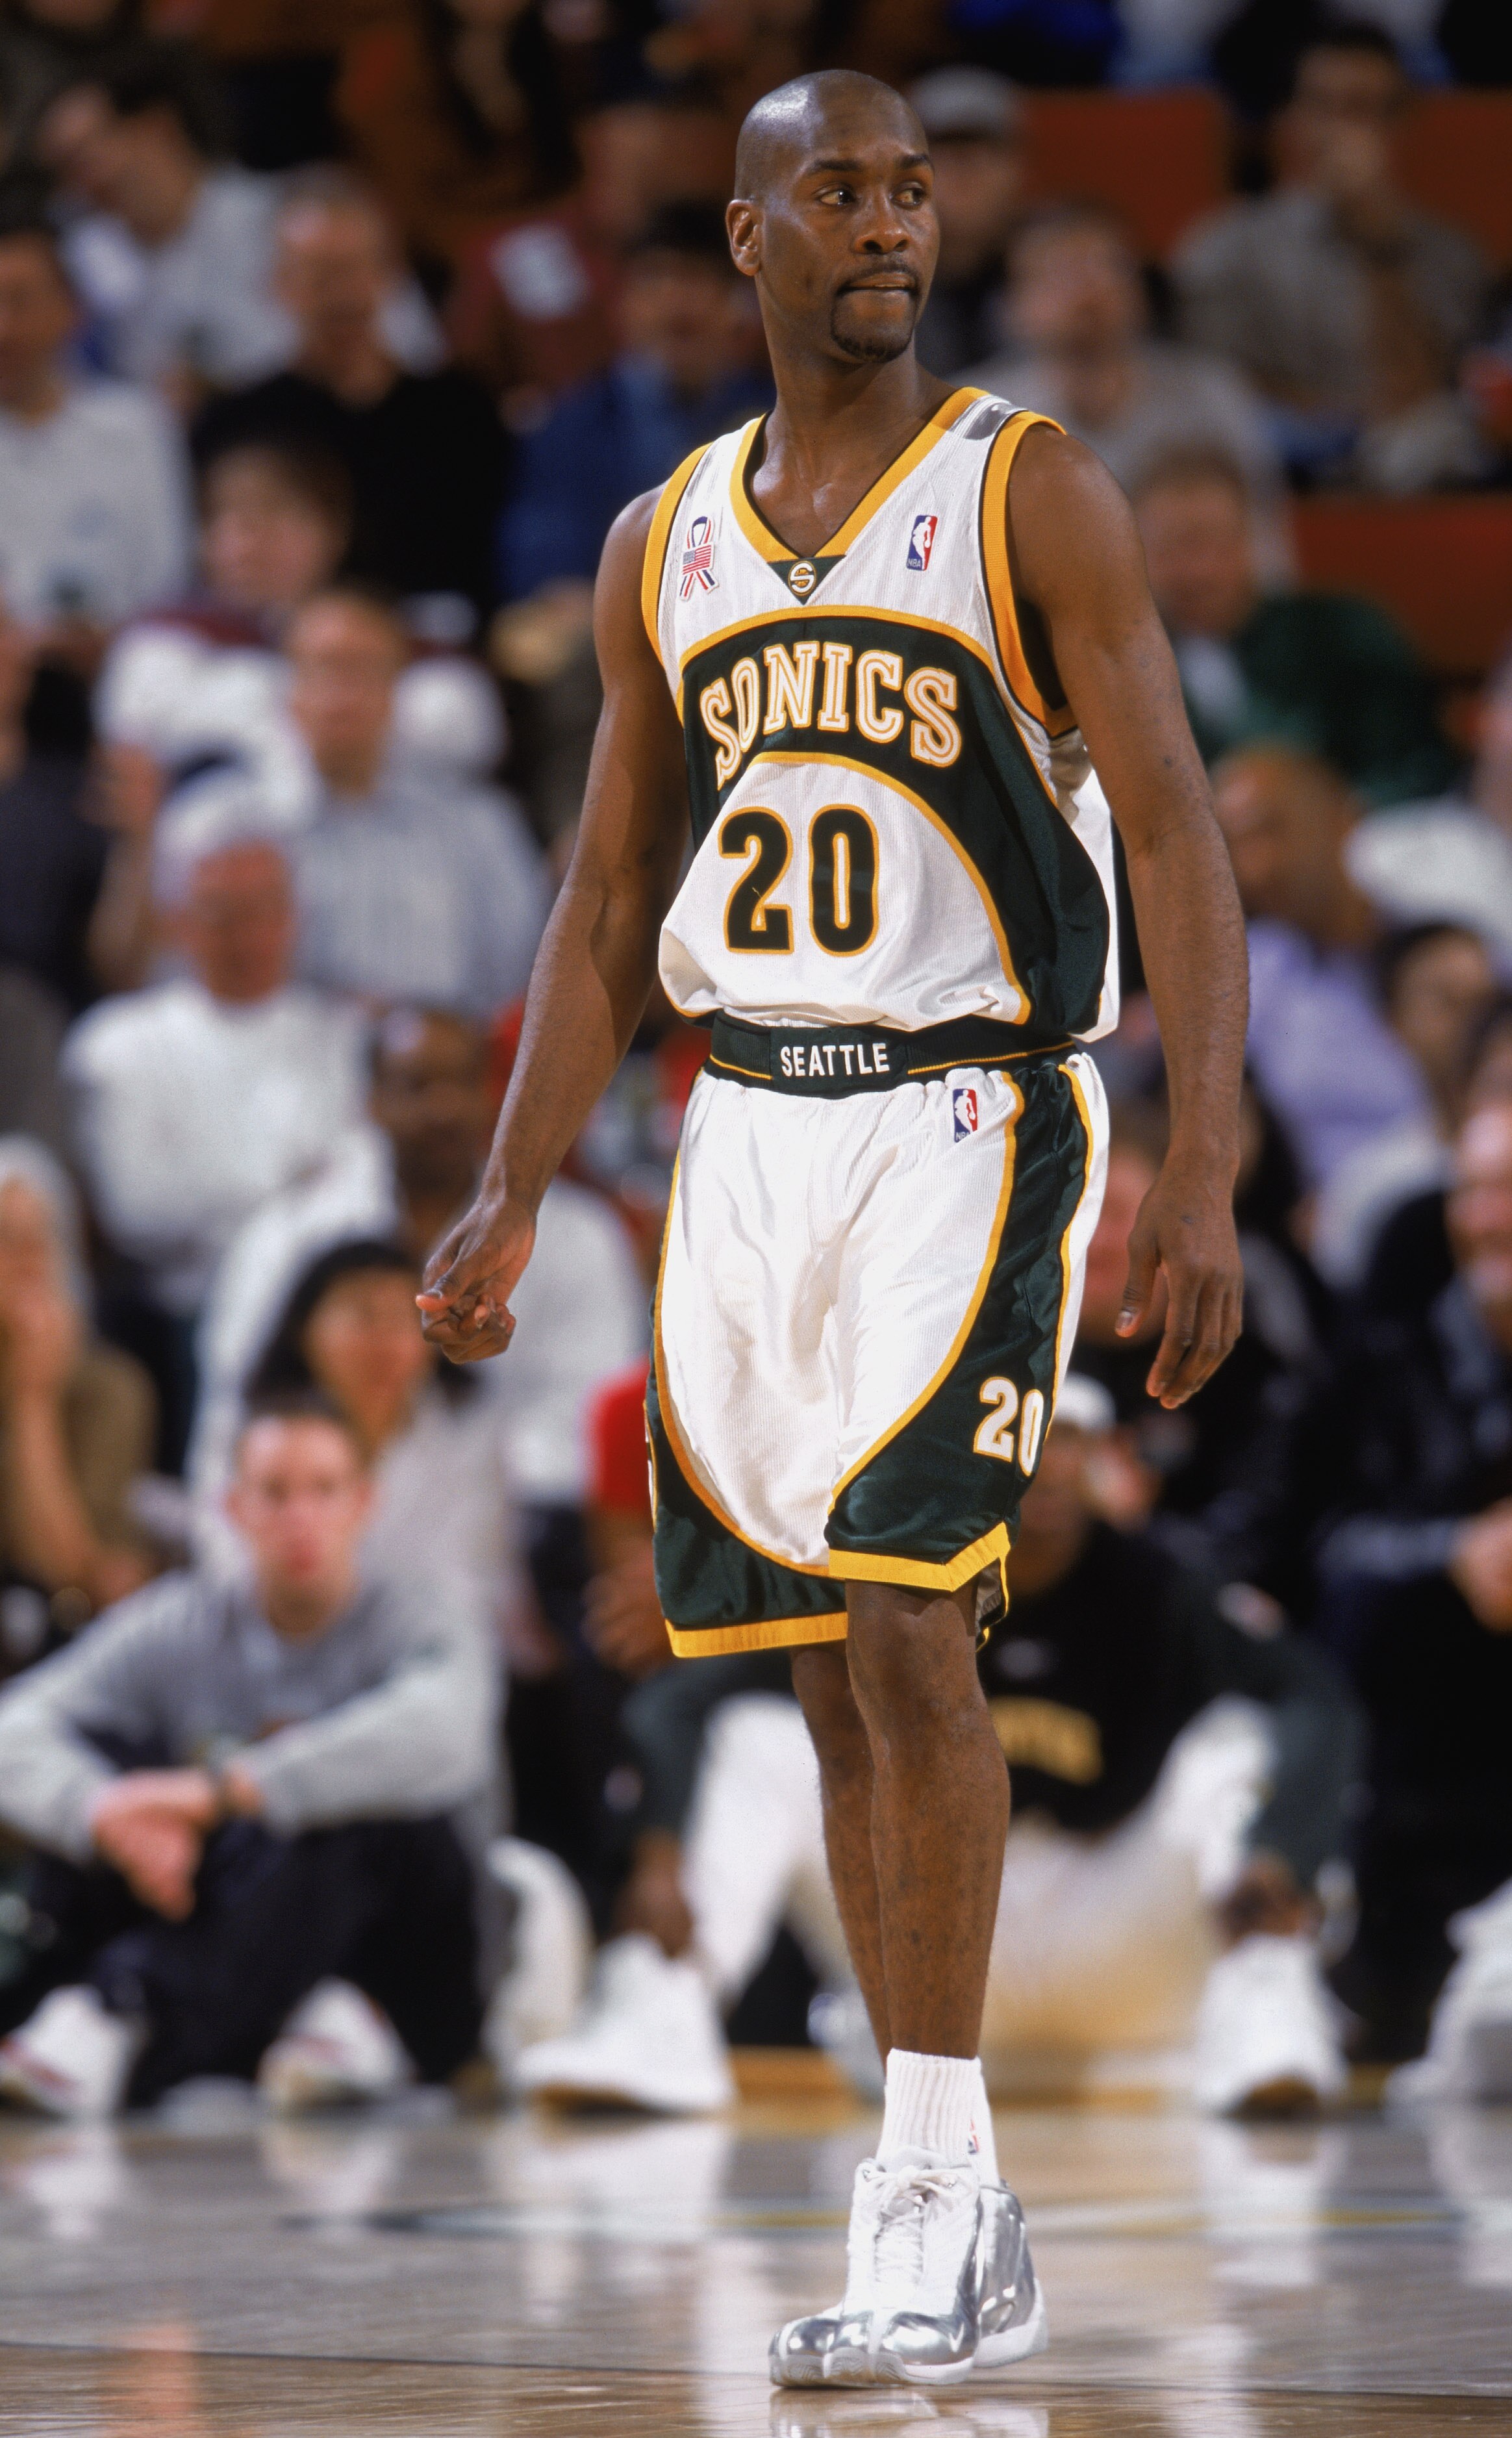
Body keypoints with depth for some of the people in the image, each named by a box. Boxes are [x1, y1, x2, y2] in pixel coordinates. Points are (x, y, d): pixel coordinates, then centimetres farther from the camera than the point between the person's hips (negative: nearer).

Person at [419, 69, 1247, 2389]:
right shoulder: (664, 544, 11)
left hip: (969, 1117, -5)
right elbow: (607, 913, 17)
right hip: (748, 1133, 5)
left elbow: (1177, 840, -9)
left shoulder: (1034, 496, -4)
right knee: (840, 1678, 6)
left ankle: (938, 2189, -13)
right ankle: (956, 2241, 12)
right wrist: (511, 1201, 7)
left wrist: (1204, 1177, -19)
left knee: (906, 1625, -18)